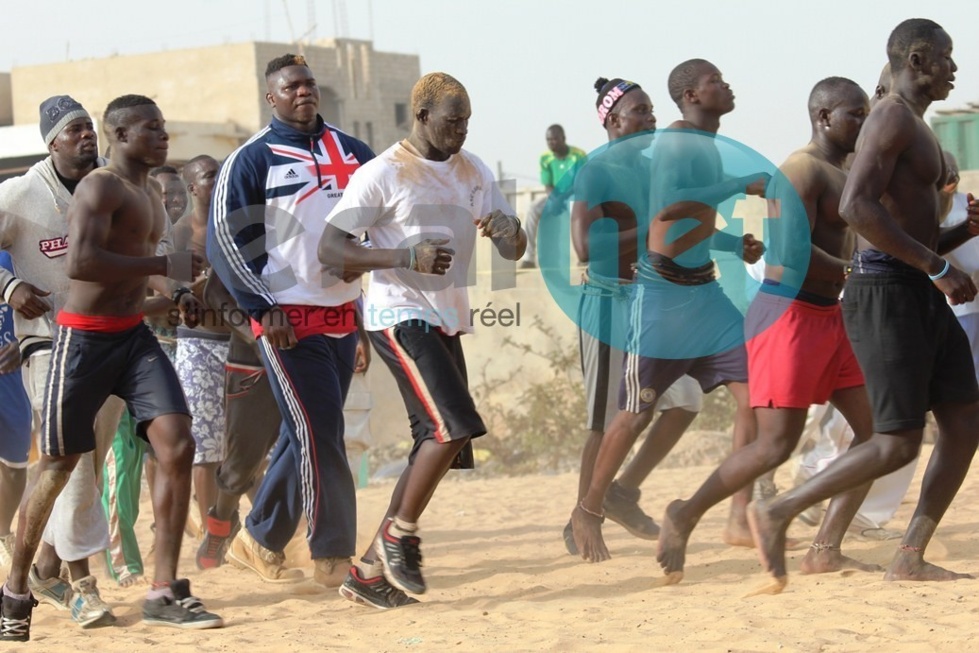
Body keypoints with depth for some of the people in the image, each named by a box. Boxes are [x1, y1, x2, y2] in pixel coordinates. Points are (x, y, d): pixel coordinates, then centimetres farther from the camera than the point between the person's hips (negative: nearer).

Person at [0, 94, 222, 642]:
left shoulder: (152, 195, 16)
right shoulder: (100, 187, -13)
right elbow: (80, 263, -27)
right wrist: (164, 265, -24)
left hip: (134, 335, 7)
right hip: (85, 339, -7)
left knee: (178, 446, -10)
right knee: (58, 467, 2)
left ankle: (165, 593, -6)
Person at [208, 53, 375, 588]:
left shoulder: (349, 152, 12)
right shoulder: (251, 160, -4)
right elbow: (226, 241, -6)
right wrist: (264, 308, -12)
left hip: (344, 315, 6)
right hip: (288, 321, -6)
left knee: (306, 437, 11)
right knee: (320, 434, -10)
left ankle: (260, 540, 22)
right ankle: (333, 557, -2)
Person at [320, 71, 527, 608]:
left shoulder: (473, 172, 13)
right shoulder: (382, 174, -9)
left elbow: (513, 251, 13)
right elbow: (329, 249, -13)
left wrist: (508, 231, -12)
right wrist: (404, 257, -25)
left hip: (448, 320, 8)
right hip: (399, 316, -8)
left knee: (438, 444, 5)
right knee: (455, 425, -21)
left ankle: (370, 573, 11)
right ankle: (399, 534, -2)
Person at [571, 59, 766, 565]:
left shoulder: (708, 148, 13)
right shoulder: (675, 146, -14)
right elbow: (667, 211, -27)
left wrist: (737, 247, 8)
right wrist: (742, 186, -20)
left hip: (705, 291, 8)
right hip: (664, 292, -8)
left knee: (755, 393, -4)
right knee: (639, 411, 0)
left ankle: (740, 517, -1)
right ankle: (588, 511, 16)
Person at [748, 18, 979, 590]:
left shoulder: (919, 133, 22)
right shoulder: (892, 118, -10)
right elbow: (857, 207, -26)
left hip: (921, 297, 10)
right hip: (886, 296, -10)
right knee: (898, 445, -11)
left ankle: (910, 558, 5)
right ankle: (778, 513, 0)